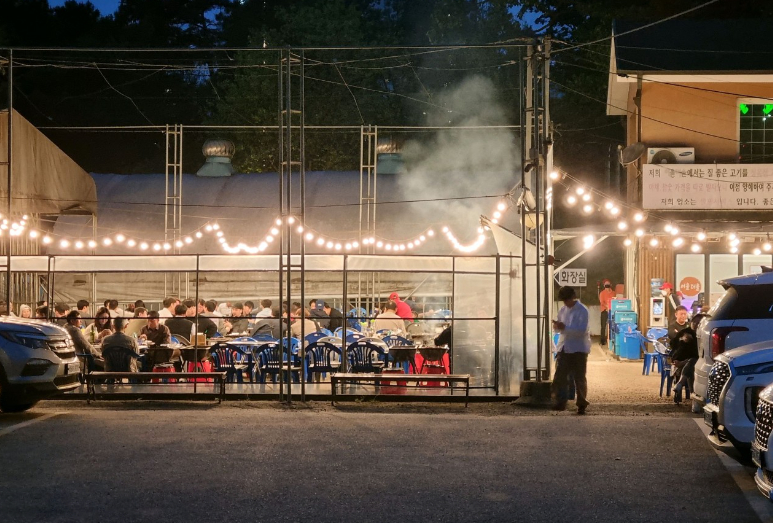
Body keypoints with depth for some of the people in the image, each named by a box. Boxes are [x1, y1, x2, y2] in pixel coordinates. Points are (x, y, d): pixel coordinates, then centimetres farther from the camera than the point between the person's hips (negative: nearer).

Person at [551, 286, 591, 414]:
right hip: (564, 348, 5)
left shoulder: (582, 311, -9)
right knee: (559, 376, -3)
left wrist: (564, 327, -26)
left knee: (579, 378, 2)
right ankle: (560, 402, 0)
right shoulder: (563, 310, 11)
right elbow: (557, 329, 16)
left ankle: (582, 404, 13)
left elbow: (582, 330, -19)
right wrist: (557, 326, -8)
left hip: (578, 349, -5)